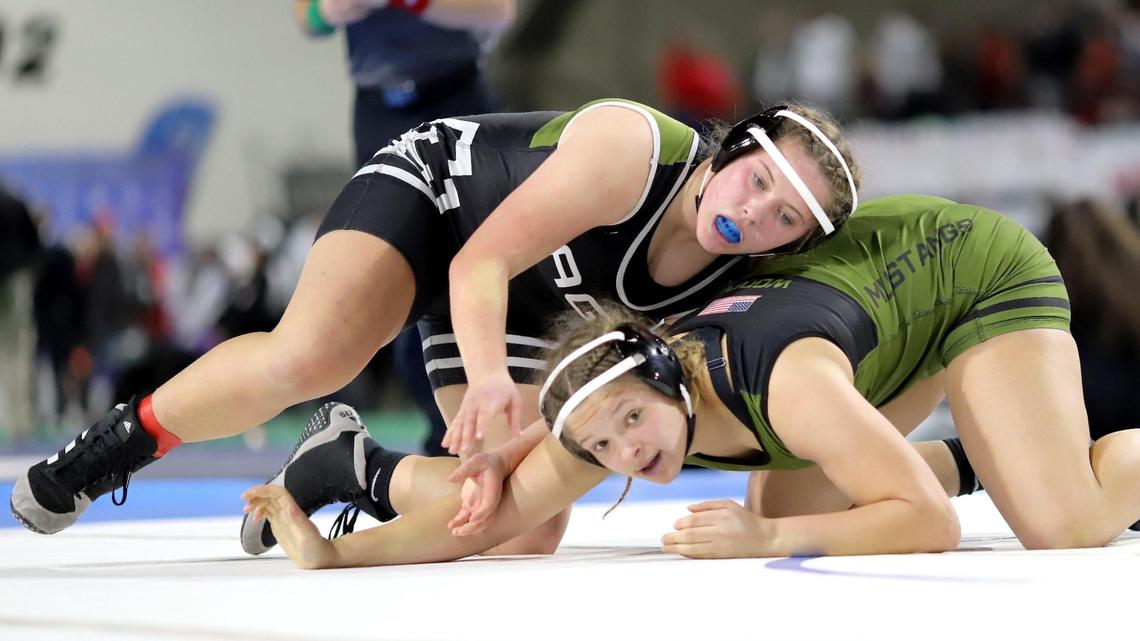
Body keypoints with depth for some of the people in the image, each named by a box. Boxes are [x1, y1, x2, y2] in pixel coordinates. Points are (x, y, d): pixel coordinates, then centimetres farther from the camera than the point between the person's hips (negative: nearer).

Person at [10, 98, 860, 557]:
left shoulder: (742, 272, -18)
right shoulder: (630, 152, -34)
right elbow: (481, 263, -33)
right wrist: (490, 376, -50)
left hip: (527, 309, 6)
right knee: (311, 358, -35)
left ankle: (354, 469, 19)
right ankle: (119, 443, -12)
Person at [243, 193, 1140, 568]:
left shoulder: (791, 385, -39)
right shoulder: (607, 411, -21)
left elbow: (931, 525, -35)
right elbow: (495, 515, -23)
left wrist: (770, 540, -44)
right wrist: (334, 553, -34)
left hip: (978, 267, -7)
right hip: (869, 262, 7)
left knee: (1066, 526, -23)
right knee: (778, 509, 0)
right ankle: (960, 461, 22)